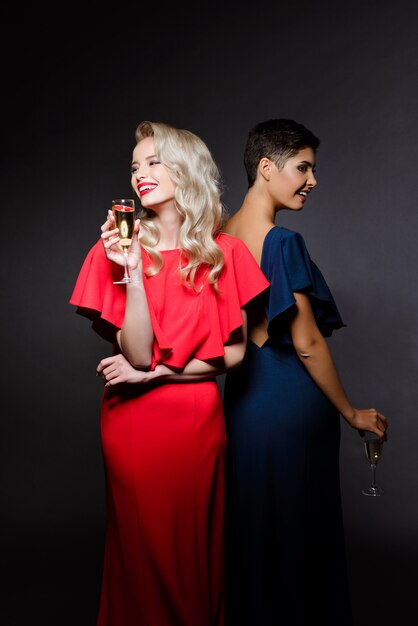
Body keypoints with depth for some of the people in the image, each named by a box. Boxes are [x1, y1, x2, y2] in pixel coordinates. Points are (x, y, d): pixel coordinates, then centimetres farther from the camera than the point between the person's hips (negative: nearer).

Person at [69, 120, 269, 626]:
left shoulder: (224, 254, 0)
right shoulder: (118, 248, -3)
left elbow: (234, 353, -3)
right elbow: (138, 354, -12)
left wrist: (152, 373, -10)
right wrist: (134, 271, -22)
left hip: (197, 422, 1)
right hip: (132, 426, 0)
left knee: (196, 549, 13)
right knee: (140, 550, 11)